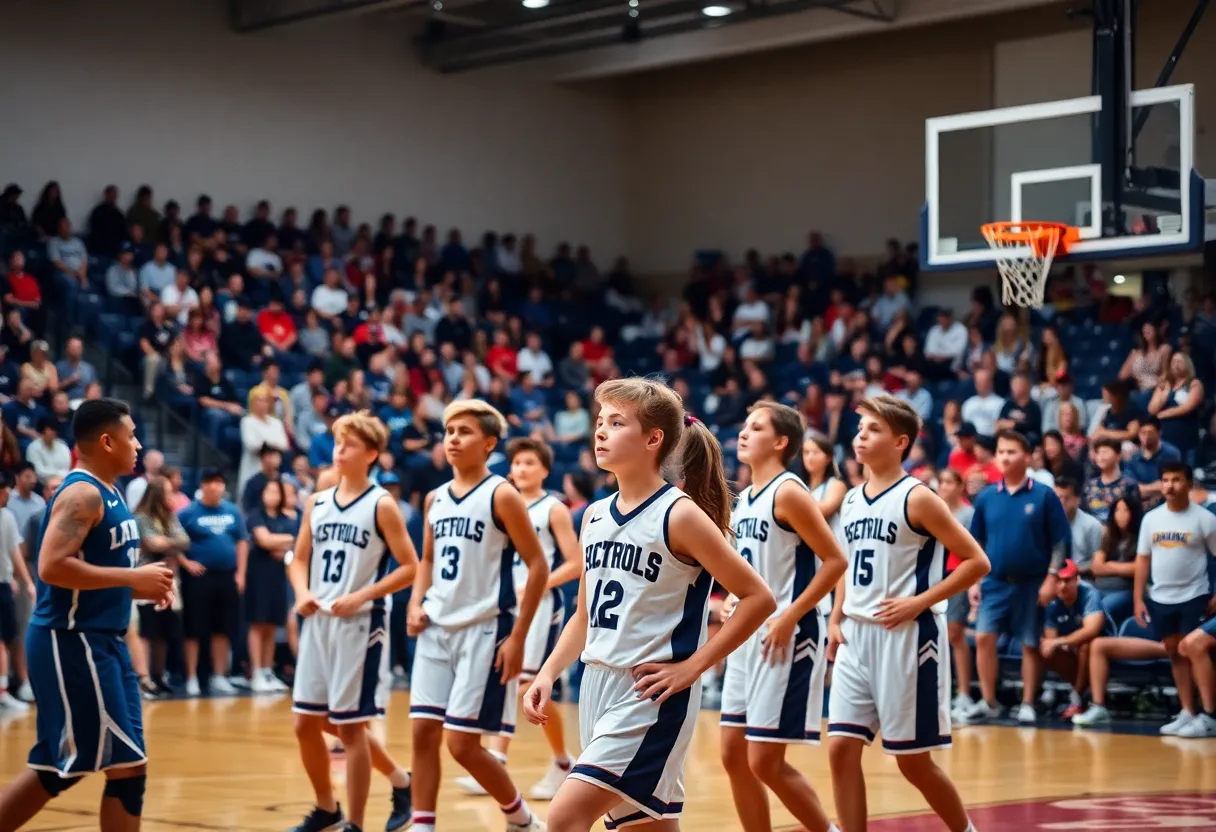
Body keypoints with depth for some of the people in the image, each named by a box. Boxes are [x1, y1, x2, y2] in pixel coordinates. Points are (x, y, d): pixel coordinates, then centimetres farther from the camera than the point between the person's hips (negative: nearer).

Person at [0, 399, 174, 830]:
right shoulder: (82, 493, -15)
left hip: (100, 642, 10)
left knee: (63, 765, 12)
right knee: (126, 764, -6)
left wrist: (140, 587, 9)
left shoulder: (106, 494, 15)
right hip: (71, 642, -10)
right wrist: (133, 577, -21)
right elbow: (52, 567, -26)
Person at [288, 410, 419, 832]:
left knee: (351, 726, -2)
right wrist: (303, 593, -4)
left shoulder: (381, 505, -7)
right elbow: (299, 559, 17)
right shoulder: (316, 503, 9)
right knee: (305, 723, 9)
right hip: (317, 623, 6)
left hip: (360, 624, -6)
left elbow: (409, 567, -8)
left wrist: (361, 596, -17)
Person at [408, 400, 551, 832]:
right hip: (436, 630, 6)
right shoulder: (435, 499, 10)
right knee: (424, 732, 0)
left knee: (463, 743, -6)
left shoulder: (501, 496, -9)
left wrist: (518, 638, -12)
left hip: (484, 631, -6)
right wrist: (416, 605, 3)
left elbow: (538, 566, -9)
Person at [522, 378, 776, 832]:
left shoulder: (680, 515, -11)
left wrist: (693, 666, -13)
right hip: (598, 686, 7)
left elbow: (759, 598, -11)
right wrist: (548, 674, 5)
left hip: (651, 692, -7)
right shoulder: (595, 516, 9)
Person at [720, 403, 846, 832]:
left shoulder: (789, 492, -13)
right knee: (734, 755, 8)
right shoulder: (743, 499, 12)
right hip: (749, 635, 9)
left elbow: (835, 560, -16)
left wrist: (790, 616, -19)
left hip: (788, 636, -9)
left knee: (765, 761, -8)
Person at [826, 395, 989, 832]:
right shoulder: (852, 501, 10)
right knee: (842, 748, -2)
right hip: (857, 637, 6)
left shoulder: (917, 498, -10)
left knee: (913, 760, 2)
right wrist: (836, 620, 10)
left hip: (905, 637, -6)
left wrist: (918, 602, -16)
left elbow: (976, 562, -11)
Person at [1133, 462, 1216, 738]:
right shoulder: (1151, 518, 5)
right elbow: (1143, 559, 9)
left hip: (1194, 597, -5)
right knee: (1176, 655, 9)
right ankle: (1188, 713, 15)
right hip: (1160, 598, 5)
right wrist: (1138, 598, 4)